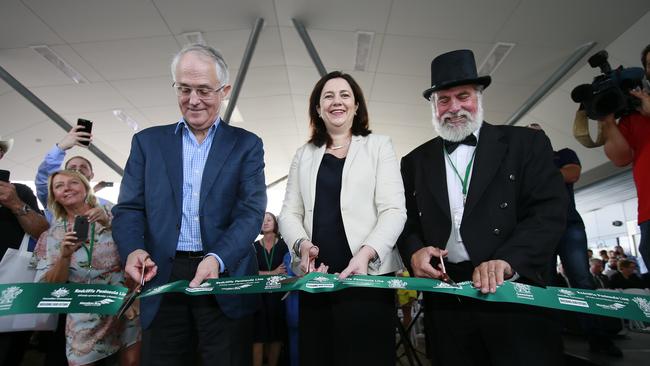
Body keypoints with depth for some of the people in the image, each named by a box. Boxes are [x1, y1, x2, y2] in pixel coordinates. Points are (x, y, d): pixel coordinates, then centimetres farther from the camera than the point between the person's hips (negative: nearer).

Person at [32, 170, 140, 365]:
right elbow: (49, 286, -1)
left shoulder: (110, 215, 2)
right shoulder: (52, 236, 5)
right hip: (86, 318, 1)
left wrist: (109, 222, -20)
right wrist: (65, 255, -19)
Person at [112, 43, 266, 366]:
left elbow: (251, 211, -6)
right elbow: (129, 208, 6)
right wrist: (133, 249, -15)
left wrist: (217, 258, -22)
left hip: (225, 278, -1)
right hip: (163, 279, 2)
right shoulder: (147, 141, 11)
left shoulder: (246, 145, 4)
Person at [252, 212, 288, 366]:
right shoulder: (255, 247, 4)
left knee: (277, 334, 4)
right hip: (259, 294, 0)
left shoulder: (283, 245, 2)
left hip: (278, 294, 0)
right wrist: (273, 273, -12)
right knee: (259, 334, -4)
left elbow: (288, 269, 2)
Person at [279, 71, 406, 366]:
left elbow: (394, 211, -3)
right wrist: (302, 244, -10)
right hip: (316, 279, 3)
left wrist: (364, 254, -19)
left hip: (368, 276, -2)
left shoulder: (378, 146, 7)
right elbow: (289, 213, 11)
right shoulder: (304, 154, 16)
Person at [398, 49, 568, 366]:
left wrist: (508, 261, -19)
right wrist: (414, 251, -10)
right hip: (446, 303, 2)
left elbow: (551, 209, -5)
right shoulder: (415, 161, 12)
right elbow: (406, 221, 12)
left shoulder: (526, 143, 5)